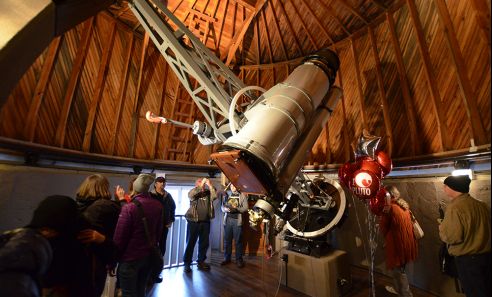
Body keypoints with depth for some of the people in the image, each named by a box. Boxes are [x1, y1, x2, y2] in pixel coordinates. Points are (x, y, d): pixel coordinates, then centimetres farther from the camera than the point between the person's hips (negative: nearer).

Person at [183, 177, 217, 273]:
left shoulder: (208, 193, 6)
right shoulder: (193, 193, 1)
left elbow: (215, 196, -11)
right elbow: (190, 194, -21)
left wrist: (210, 185, -17)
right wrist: (201, 185, -23)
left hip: (205, 222, 3)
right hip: (194, 221, -3)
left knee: (204, 243, 12)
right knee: (190, 243, 5)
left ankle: (201, 262, 28)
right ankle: (187, 263, 19)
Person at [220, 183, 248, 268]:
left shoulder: (242, 195, 1)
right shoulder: (227, 194, 11)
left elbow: (245, 208, -5)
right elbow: (222, 206, 9)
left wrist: (236, 209, -20)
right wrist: (225, 209, -13)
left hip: (237, 220, -3)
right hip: (227, 219, 3)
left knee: (238, 241, 2)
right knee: (227, 240, 11)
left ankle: (239, 259, 15)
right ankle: (227, 258, 25)